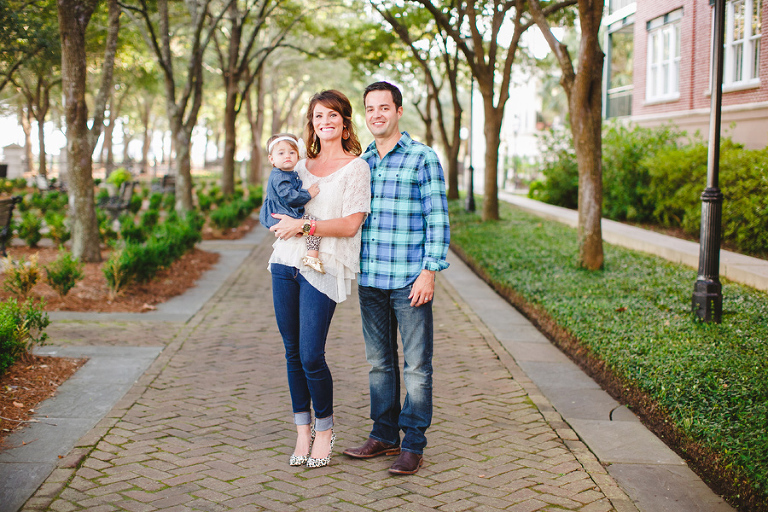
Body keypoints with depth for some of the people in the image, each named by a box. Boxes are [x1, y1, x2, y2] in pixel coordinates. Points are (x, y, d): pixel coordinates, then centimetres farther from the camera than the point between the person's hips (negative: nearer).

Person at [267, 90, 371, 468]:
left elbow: (350, 224, -10)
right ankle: (303, 429, 20)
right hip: (286, 264, 6)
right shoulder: (301, 166, 17)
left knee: (311, 356, -8)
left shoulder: (356, 167, -1)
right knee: (292, 353, 7)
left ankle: (325, 430, 13)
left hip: (323, 268, -5)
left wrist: (303, 226, -13)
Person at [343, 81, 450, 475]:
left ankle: (413, 446, 8)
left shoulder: (423, 158, -4)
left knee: (416, 365, 1)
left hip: (410, 280, -5)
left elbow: (438, 219, -6)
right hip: (369, 280, 5)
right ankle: (384, 435, 24)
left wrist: (429, 272, -12)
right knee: (379, 362, 13)